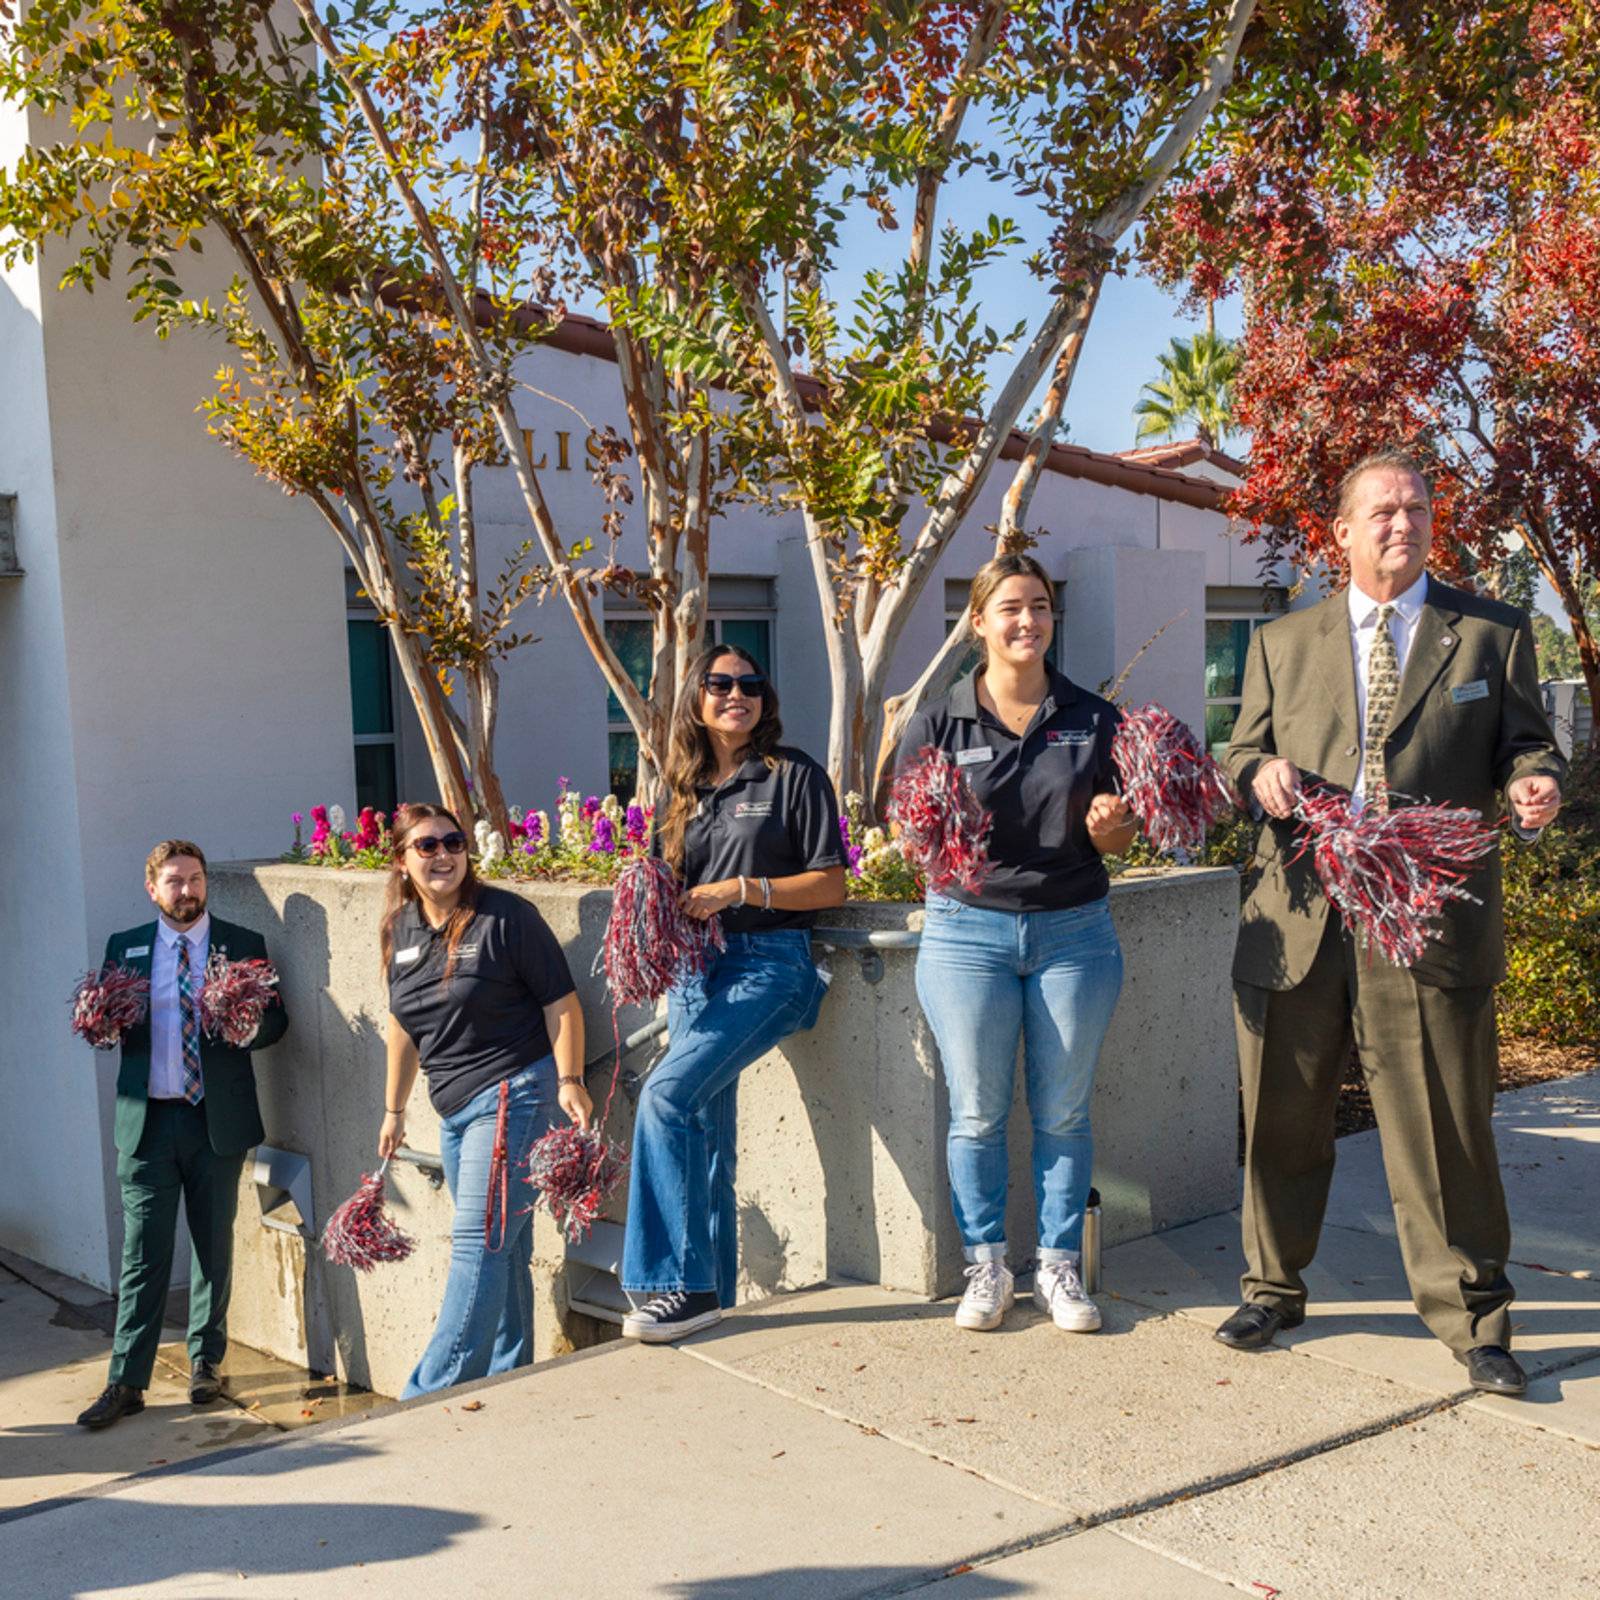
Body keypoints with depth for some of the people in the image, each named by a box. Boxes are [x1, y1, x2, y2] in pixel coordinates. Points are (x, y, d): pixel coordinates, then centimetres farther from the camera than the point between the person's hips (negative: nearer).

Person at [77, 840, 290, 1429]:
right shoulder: (125, 948, 9)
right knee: (142, 1253, 0)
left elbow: (275, 1020, 1)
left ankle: (205, 1361, 26)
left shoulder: (243, 945, 3)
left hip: (218, 1119, 0)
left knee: (214, 1246, 11)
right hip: (147, 1120, 0)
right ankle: (126, 1381, 6)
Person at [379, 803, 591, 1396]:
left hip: (513, 1096, -7)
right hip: (455, 1111, 7)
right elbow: (403, 1027, 20)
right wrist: (394, 1109, 23)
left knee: (478, 1243, -9)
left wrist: (570, 1080, -16)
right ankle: (508, 1380, 22)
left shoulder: (505, 915, -9)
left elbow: (561, 1002, -8)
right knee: (502, 1251, 14)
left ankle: (430, 1394, -6)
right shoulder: (399, 929, 10)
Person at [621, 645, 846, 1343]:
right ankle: (710, 1295, 13)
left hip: (770, 962, -6)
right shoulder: (681, 791, 17)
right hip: (693, 969, 6)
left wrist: (741, 889, -13)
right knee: (706, 1138, 4)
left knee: (667, 1093, -23)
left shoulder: (794, 775, 1)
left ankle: (677, 1285, -16)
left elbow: (831, 885, -3)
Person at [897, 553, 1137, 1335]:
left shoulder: (1094, 719, 5)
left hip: (1075, 931, 1)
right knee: (977, 1111, 5)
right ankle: (985, 1265, 19)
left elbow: (1117, 843, 9)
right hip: (969, 929, -1)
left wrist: (1109, 824, -14)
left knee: (1063, 1110, 7)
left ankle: (1058, 1266, 20)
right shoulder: (939, 724, 0)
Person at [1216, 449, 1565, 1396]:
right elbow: (1243, 755, 15)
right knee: (1283, 1123, 11)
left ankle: (1473, 1318, 17)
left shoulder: (1494, 633, 9)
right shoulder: (1283, 644, 14)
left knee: (1445, 1130, 1)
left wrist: (1535, 783, -15)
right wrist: (1261, 772, -8)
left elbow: (1523, 745, 8)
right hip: (1299, 920, 2)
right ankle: (1275, 1289, 29)